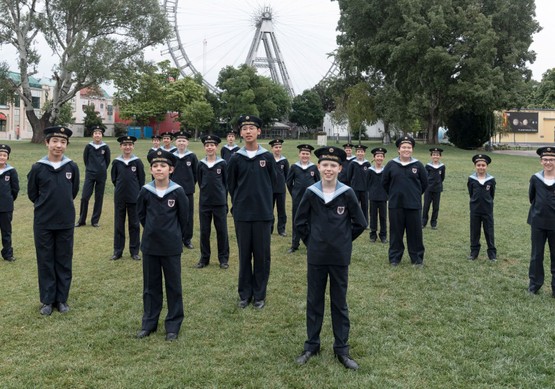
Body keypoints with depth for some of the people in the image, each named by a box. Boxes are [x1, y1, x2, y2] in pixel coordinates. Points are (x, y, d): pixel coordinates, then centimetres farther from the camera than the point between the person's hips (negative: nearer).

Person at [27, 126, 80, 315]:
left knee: (64, 261, 9)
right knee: (45, 262, 7)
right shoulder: (37, 168, -7)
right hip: (43, 223, -1)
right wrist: (45, 206, 9)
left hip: (66, 222, 1)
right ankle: (47, 300, 19)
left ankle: (62, 299, 21)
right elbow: (32, 193, 5)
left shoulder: (72, 167, -3)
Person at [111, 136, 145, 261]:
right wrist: (121, 188, 5)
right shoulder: (116, 162, -1)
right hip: (119, 198, 1)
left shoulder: (137, 162, -4)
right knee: (118, 224, 8)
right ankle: (118, 251, 17)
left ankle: (134, 251, 16)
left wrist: (140, 195, 0)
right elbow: (114, 179, 10)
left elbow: (141, 180, 0)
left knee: (134, 224, 7)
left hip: (134, 198, -1)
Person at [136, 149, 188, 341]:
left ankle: (173, 325, 18)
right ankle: (149, 323, 25)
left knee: (173, 286, 7)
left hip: (171, 247, -2)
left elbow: (183, 216, 2)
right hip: (149, 246, 2)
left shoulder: (177, 192, -11)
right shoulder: (145, 191, -5)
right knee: (150, 286, 13)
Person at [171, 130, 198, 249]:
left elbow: (196, 173, 6)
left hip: (188, 191, -1)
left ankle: (187, 239, 15)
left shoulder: (192, 156, -1)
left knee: (189, 216, 5)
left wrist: (191, 184, 5)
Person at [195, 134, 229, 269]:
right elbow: (200, 182, 12)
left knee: (222, 231, 5)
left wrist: (223, 197, 5)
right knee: (204, 231, 7)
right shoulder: (201, 164, 1)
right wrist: (206, 192, 11)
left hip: (220, 202, -2)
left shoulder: (222, 163, -3)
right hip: (204, 203, 2)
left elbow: (226, 183, 4)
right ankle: (204, 258, 19)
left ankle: (223, 258, 16)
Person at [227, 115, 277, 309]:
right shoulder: (235, 159, 1)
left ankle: (259, 294, 16)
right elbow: (231, 185, 9)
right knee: (244, 255, 7)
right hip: (242, 214, 0)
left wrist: (264, 203, 9)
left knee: (262, 255, 4)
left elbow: (272, 183, 8)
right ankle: (244, 294, 19)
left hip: (263, 214, 0)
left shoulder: (268, 157, 1)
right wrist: (239, 204, 9)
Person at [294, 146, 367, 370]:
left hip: (340, 258, -1)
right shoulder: (311, 193, -4)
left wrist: (344, 241, 2)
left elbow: (360, 223, 1)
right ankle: (311, 346, 25)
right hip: (316, 257, 1)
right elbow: (300, 222, 7)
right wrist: (311, 241, 3)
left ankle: (342, 349, 20)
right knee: (314, 301, 11)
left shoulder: (347, 194, -7)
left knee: (340, 303, 9)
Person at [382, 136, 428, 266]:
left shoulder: (418, 165, -1)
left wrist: (415, 194, 11)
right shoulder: (391, 165, 0)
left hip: (414, 205, 0)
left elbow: (424, 183, 8)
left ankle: (417, 258, 18)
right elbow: (385, 182, 9)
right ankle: (394, 257, 19)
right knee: (396, 232, 7)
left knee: (415, 231, 5)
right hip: (395, 205, 0)